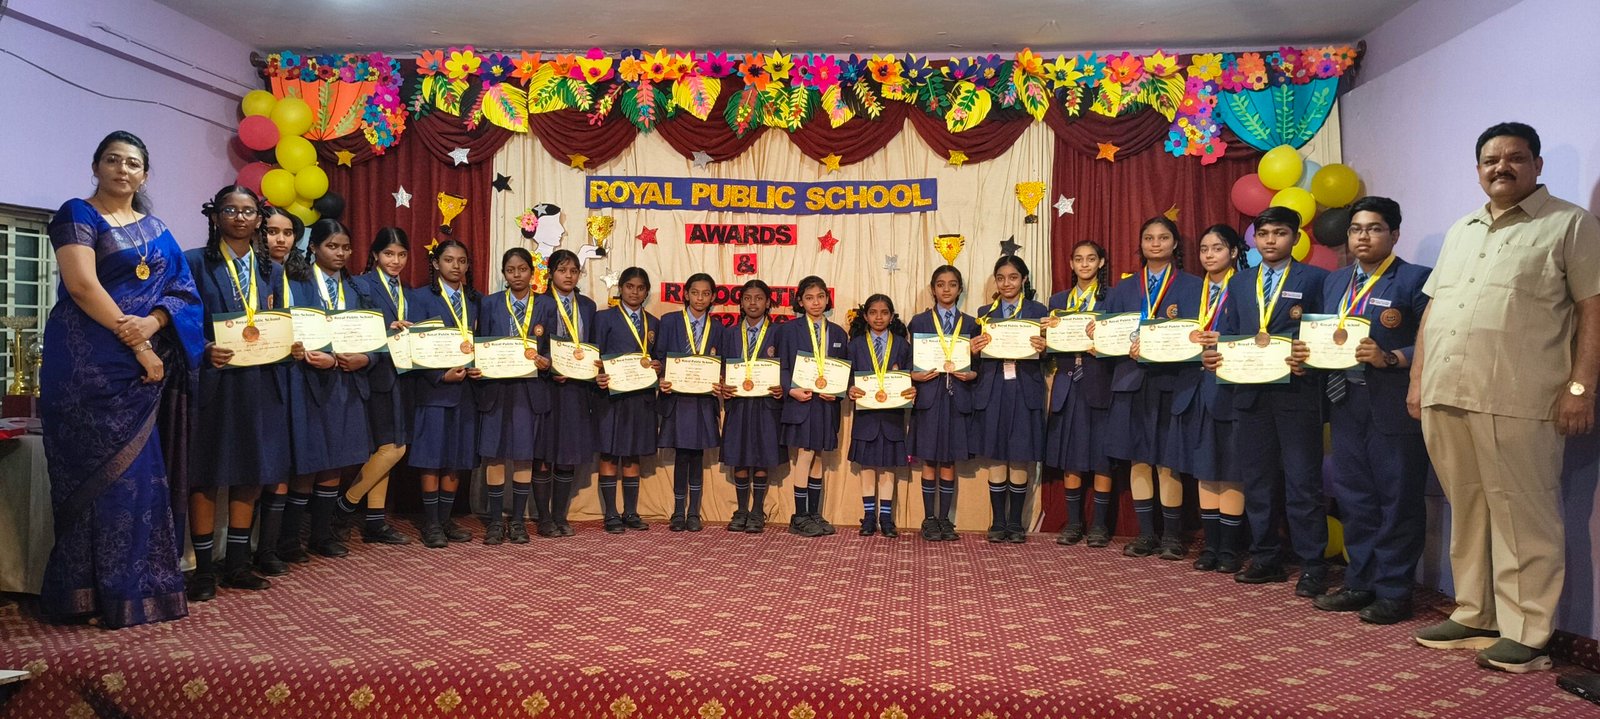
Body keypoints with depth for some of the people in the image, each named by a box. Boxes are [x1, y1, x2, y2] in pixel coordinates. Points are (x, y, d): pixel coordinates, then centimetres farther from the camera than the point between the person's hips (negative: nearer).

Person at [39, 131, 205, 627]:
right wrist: (135, 345, -16)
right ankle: (92, 592, 4)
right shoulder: (77, 215, -1)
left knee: (142, 471, 7)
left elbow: (182, 289, 8)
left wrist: (152, 324, -13)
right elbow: (82, 285, -13)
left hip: (146, 366, 6)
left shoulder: (156, 229, 16)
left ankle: (138, 583, 15)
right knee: (100, 471, -4)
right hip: (90, 364, -5)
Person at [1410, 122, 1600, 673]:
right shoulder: (1460, 231, 22)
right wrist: (1418, 380, 14)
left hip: (1517, 402, -6)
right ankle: (1474, 617, 23)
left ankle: (1525, 634, 6)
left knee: (1524, 519, -2)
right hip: (1445, 398, 6)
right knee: (1467, 513, 13)